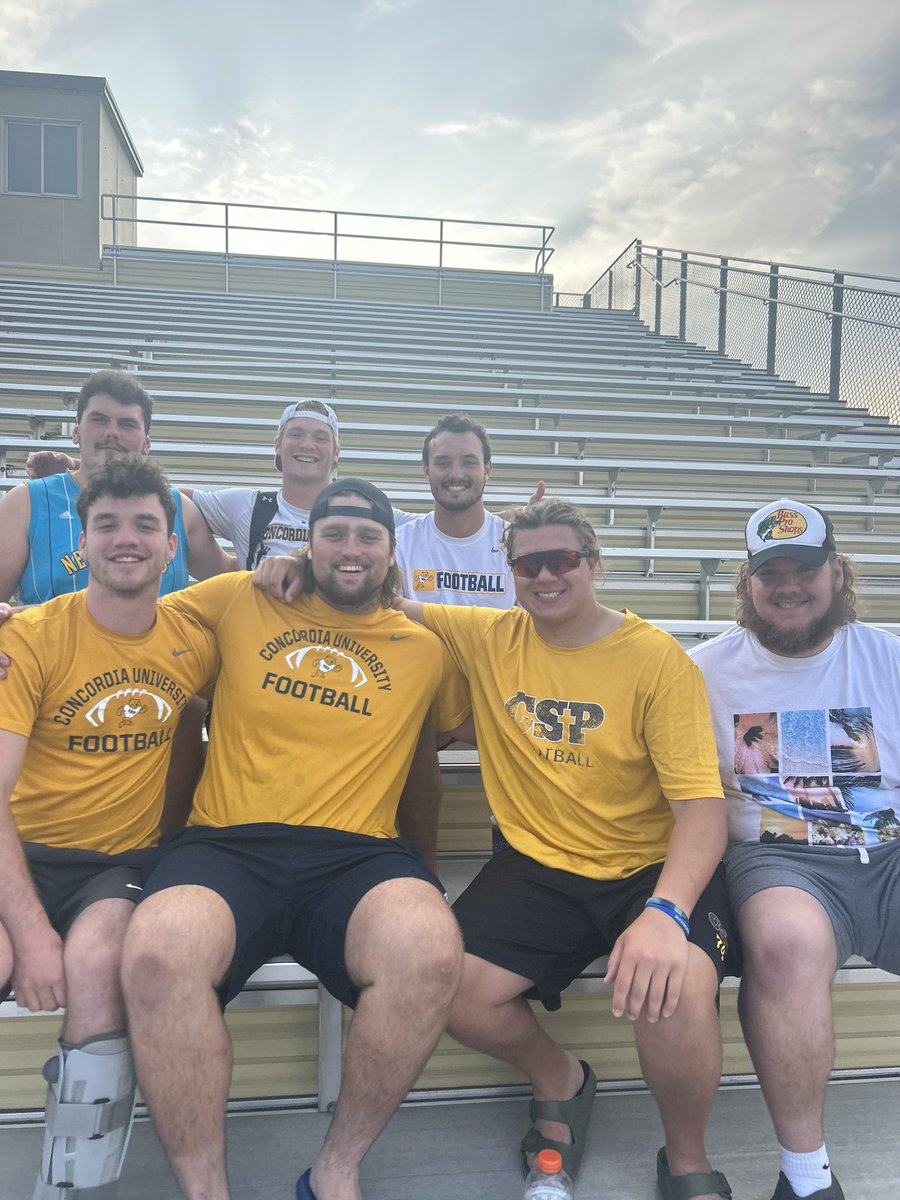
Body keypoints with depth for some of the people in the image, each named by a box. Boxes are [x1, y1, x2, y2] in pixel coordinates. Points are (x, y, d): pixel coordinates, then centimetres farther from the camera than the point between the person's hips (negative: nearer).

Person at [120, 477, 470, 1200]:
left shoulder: (425, 647, 16)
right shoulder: (241, 602, 15)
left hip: (357, 855, 1)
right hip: (225, 847, 0)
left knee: (431, 950, -32)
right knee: (158, 952, -33)